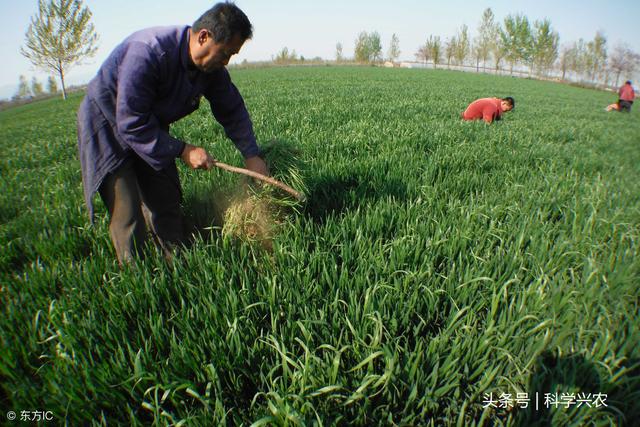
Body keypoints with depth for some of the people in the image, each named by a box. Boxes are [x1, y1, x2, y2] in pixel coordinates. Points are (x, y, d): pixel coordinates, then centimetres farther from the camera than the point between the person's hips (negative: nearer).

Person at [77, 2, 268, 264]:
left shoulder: (211, 67, -11)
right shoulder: (146, 53, -34)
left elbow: (232, 110, 1)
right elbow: (131, 124, -32)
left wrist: (251, 154, -7)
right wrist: (182, 151, -29)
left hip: (150, 128, 7)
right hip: (108, 127, -7)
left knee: (166, 204, 8)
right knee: (127, 215, -11)